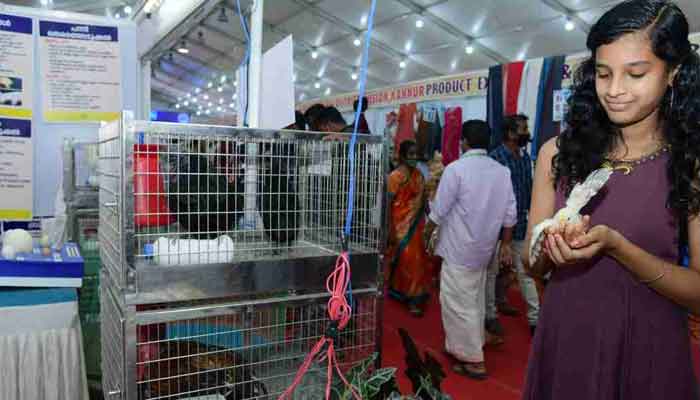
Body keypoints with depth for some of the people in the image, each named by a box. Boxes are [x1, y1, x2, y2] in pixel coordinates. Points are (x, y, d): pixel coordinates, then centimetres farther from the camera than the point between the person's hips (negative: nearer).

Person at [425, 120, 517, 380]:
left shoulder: (456, 168, -16)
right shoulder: (502, 171, 2)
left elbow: (439, 209, -12)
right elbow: (509, 213, 3)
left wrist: (427, 232, 5)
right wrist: (506, 244, 13)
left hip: (459, 248, -7)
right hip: (484, 248, 7)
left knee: (458, 303, 2)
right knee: (475, 300, 18)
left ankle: (474, 360, 7)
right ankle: (462, 347, 33)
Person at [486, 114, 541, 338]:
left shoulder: (525, 157, 8)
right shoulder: (495, 157, -14)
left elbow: (529, 188, 13)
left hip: (521, 225, 7)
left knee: (525, 271, 10)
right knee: (492, 271, 8)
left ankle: (535, 318, 17)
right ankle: (490, 315, 22)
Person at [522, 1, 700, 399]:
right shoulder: (558, 153, -5)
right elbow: (533, 264, 0)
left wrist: (614, 244, -25)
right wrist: (554, 244, -22)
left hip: (649, 351, -1)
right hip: (563, 340, 2)